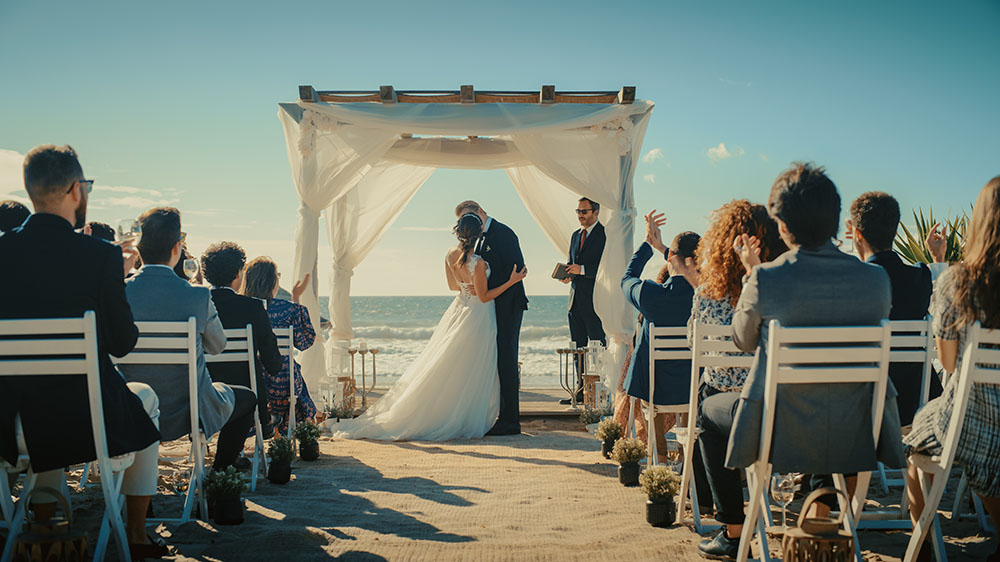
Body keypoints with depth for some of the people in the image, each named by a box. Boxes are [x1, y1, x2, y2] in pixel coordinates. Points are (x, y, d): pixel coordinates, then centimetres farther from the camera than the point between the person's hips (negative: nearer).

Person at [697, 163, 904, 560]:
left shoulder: (765, 279, -18)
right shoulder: (876, 278, -8)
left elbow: (743, 340, 2)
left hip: (783, 435, -3)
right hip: (856, 438, 4)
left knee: (710, 410, 27)